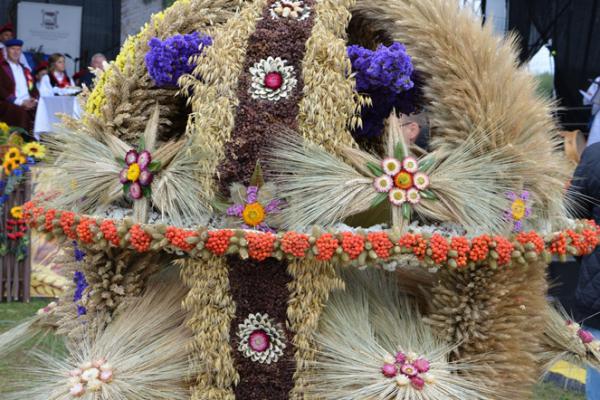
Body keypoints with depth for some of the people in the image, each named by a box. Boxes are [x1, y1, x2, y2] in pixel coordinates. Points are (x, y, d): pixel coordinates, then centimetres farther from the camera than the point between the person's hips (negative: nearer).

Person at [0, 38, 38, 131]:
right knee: (21, 112, -36)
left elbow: (33, 89, 21)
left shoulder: (25, 70, 25)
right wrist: (20, 102, -15)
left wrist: (34, 100, -3)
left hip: (29, 104, 5)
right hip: (9, 105, -5)